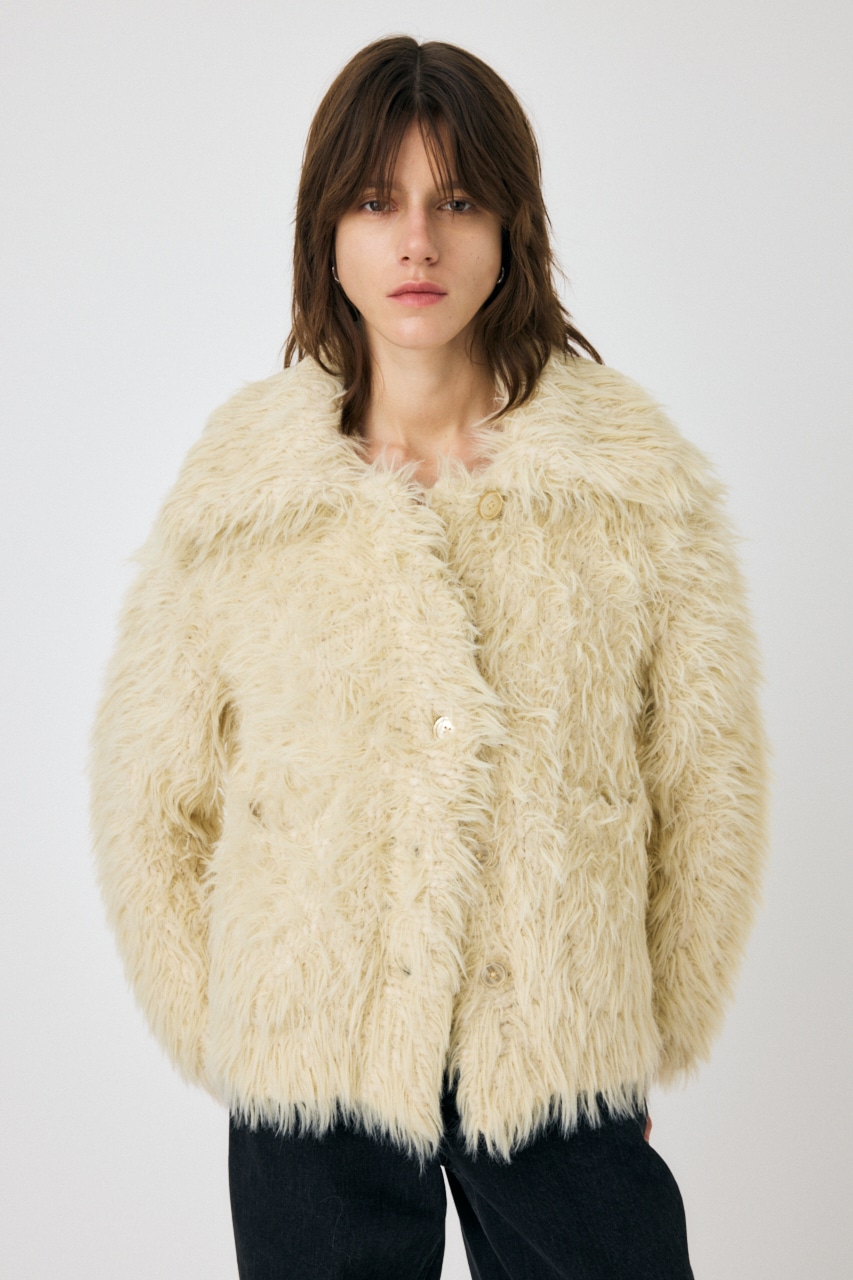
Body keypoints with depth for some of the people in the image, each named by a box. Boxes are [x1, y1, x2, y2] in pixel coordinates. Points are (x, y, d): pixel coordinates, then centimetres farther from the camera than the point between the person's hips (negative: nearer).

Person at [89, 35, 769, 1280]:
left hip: (563, 1052, 0)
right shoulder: (239, 483, -3)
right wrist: (220, 1032, 3)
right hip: (309, 1071, 1)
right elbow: (150, 793, 3)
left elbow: (708, 778, 2)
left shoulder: (640, 475, -4)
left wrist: (657, 1025, 4)